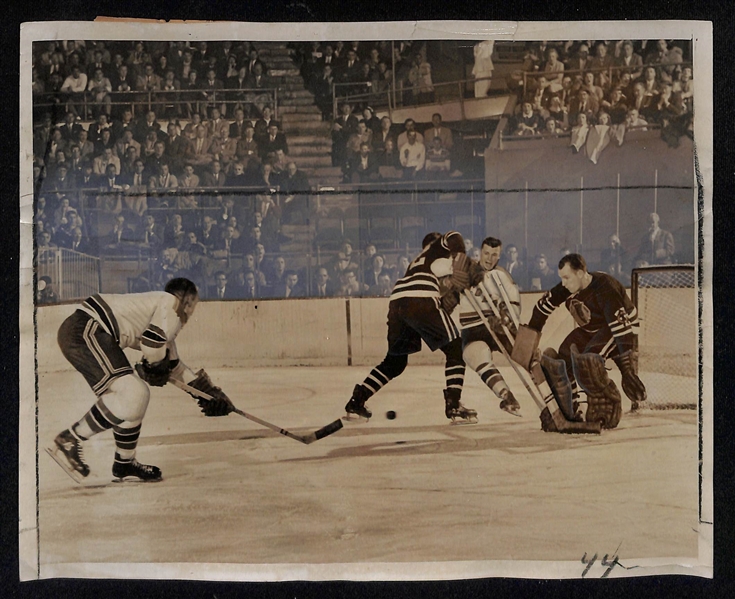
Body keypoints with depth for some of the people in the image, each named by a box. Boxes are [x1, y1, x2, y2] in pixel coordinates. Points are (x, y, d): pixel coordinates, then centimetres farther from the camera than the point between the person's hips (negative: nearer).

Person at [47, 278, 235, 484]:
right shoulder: (172, 302, 1)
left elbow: (173, 365, 34)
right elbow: (152, 342, -15)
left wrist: (207, 390, 35)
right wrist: (157, 367, 5)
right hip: (84, 330, -10)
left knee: (138, 395, 14)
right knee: (131, 394, -19)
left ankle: (125, 465, 24)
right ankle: (69, 440, -11)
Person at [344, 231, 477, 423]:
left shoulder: (418, 261, 39)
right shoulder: (439, 245, 23)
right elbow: (453, 237, -2)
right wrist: (461, 260, 0)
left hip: (397, 302, 7)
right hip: (420, 301, -7)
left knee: (395, 361, 21)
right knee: (455, 350, 4)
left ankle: (356, 401, 18)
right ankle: (453, 404, -5)